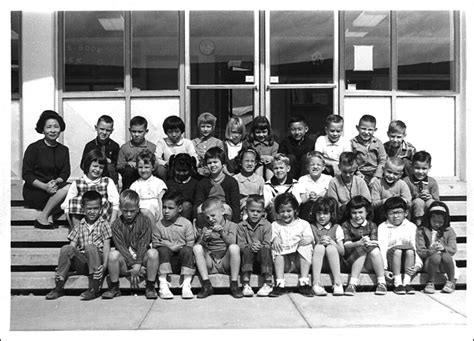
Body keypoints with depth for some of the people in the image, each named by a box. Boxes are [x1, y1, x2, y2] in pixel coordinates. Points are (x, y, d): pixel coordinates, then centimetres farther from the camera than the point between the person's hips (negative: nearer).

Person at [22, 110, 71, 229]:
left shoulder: (63, 150, 10)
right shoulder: (34, 148, -5)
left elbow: (65, 173, 3)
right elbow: (26, 175, -8)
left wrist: (56, 181, -20)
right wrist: (44, 186, -23)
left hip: (54, 187, 5)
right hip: (33, 192, -5)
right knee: (67, 188, -29)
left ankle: (48, 216, -18)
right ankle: (42, 218, -19)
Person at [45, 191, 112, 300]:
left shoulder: (103, 224, 5)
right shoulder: (79, 226, 13)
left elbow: (106, 246, -3)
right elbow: (72, 245, 7)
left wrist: (105, 265, -15)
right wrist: (63, 263, -7)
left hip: (97, 260, -3)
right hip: (82, 262, 3)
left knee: (90, 246, -33)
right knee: (66, 248, -22)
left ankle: (95, 289, -29)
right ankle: (59, 287, -17)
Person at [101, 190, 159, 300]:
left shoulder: (145, 221, -2)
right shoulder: (116, 224, -1)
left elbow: (143, 245, -10)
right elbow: (121, 247, -9)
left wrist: (137, 265, -20)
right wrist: (133, 265, -19)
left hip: (141, 258, 0)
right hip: (125, 262, 1)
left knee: (153, 253, -31)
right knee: (113, 254, -30)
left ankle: (150, 286, -16)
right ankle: (114, 287, -10)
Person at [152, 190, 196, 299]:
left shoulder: (186, 224, -1)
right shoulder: (158, 225, 4)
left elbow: (190, 245, -7)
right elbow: (155, 245, 0)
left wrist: (168, 244, -14)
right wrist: (171, 247, -15)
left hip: (182, 260, -1)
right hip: (167, 261, 1)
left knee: (187, 250, -30)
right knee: (163, 250, -28)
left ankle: (186, 285, -29)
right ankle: (163, 285, -29)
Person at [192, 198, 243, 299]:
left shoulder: (231, 225, 5)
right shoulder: (206, 228, 12)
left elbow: (231, 243, -12)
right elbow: (198, 246, 0)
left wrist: (222, 233, -29)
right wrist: (204, 239, -20)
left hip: (225, 264, -2)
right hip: (210, 265, 2)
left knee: (235, 247, -30)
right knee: (197, 248, -22)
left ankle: (234, 285, -21)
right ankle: (207, 285, -20)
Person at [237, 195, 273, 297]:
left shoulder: (266, 225, 1)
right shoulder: (241, 226, 5)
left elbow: (268, 245, -8)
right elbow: (240, 244, -5)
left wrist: (260, 247, -29)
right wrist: (250, 246, -25)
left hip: (261, 257, -1)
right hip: (249, 256, 1)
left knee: (265, 250, -31)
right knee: (247, 250, -30)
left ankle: (268, 284, -31)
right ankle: (246, 284, -37)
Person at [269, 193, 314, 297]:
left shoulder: (303, 224, 15)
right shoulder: (275, 225, 18)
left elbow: (309, 237, 1)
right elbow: (273, 235, 1)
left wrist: (307, 239, -24)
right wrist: (275, 239, -24)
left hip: (299, 259, 0)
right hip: (284, 260, 0)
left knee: (306, 247, -29)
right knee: (276, 249, -29)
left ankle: (304, 283, -29)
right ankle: (280, 284, -32)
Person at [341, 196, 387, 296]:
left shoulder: (371, 225, 12)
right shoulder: (345, 226, 6)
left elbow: (375, 243, -5)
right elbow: (346, 245, -9)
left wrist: (369, 243, -30)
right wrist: (359, 243, -31)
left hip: (370, 263, 1)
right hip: (351, 261, -1)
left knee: (374, 250, -28)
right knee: (361, 248, -30)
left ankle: (382, 283, -23)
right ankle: (352, 284, -32)